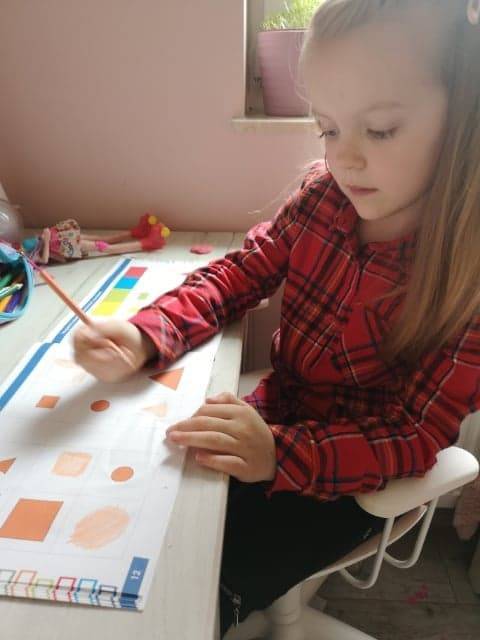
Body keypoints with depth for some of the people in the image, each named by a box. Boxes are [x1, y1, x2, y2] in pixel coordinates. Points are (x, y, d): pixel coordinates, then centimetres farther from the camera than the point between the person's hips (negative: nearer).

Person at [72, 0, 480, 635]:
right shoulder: (323, 194, -11)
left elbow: (414, 437, -21)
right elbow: (237, 276, -5)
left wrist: (280, 454, -36)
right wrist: (142, 335, -23)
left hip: (346, 477, -4)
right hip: (273, 417, 4)